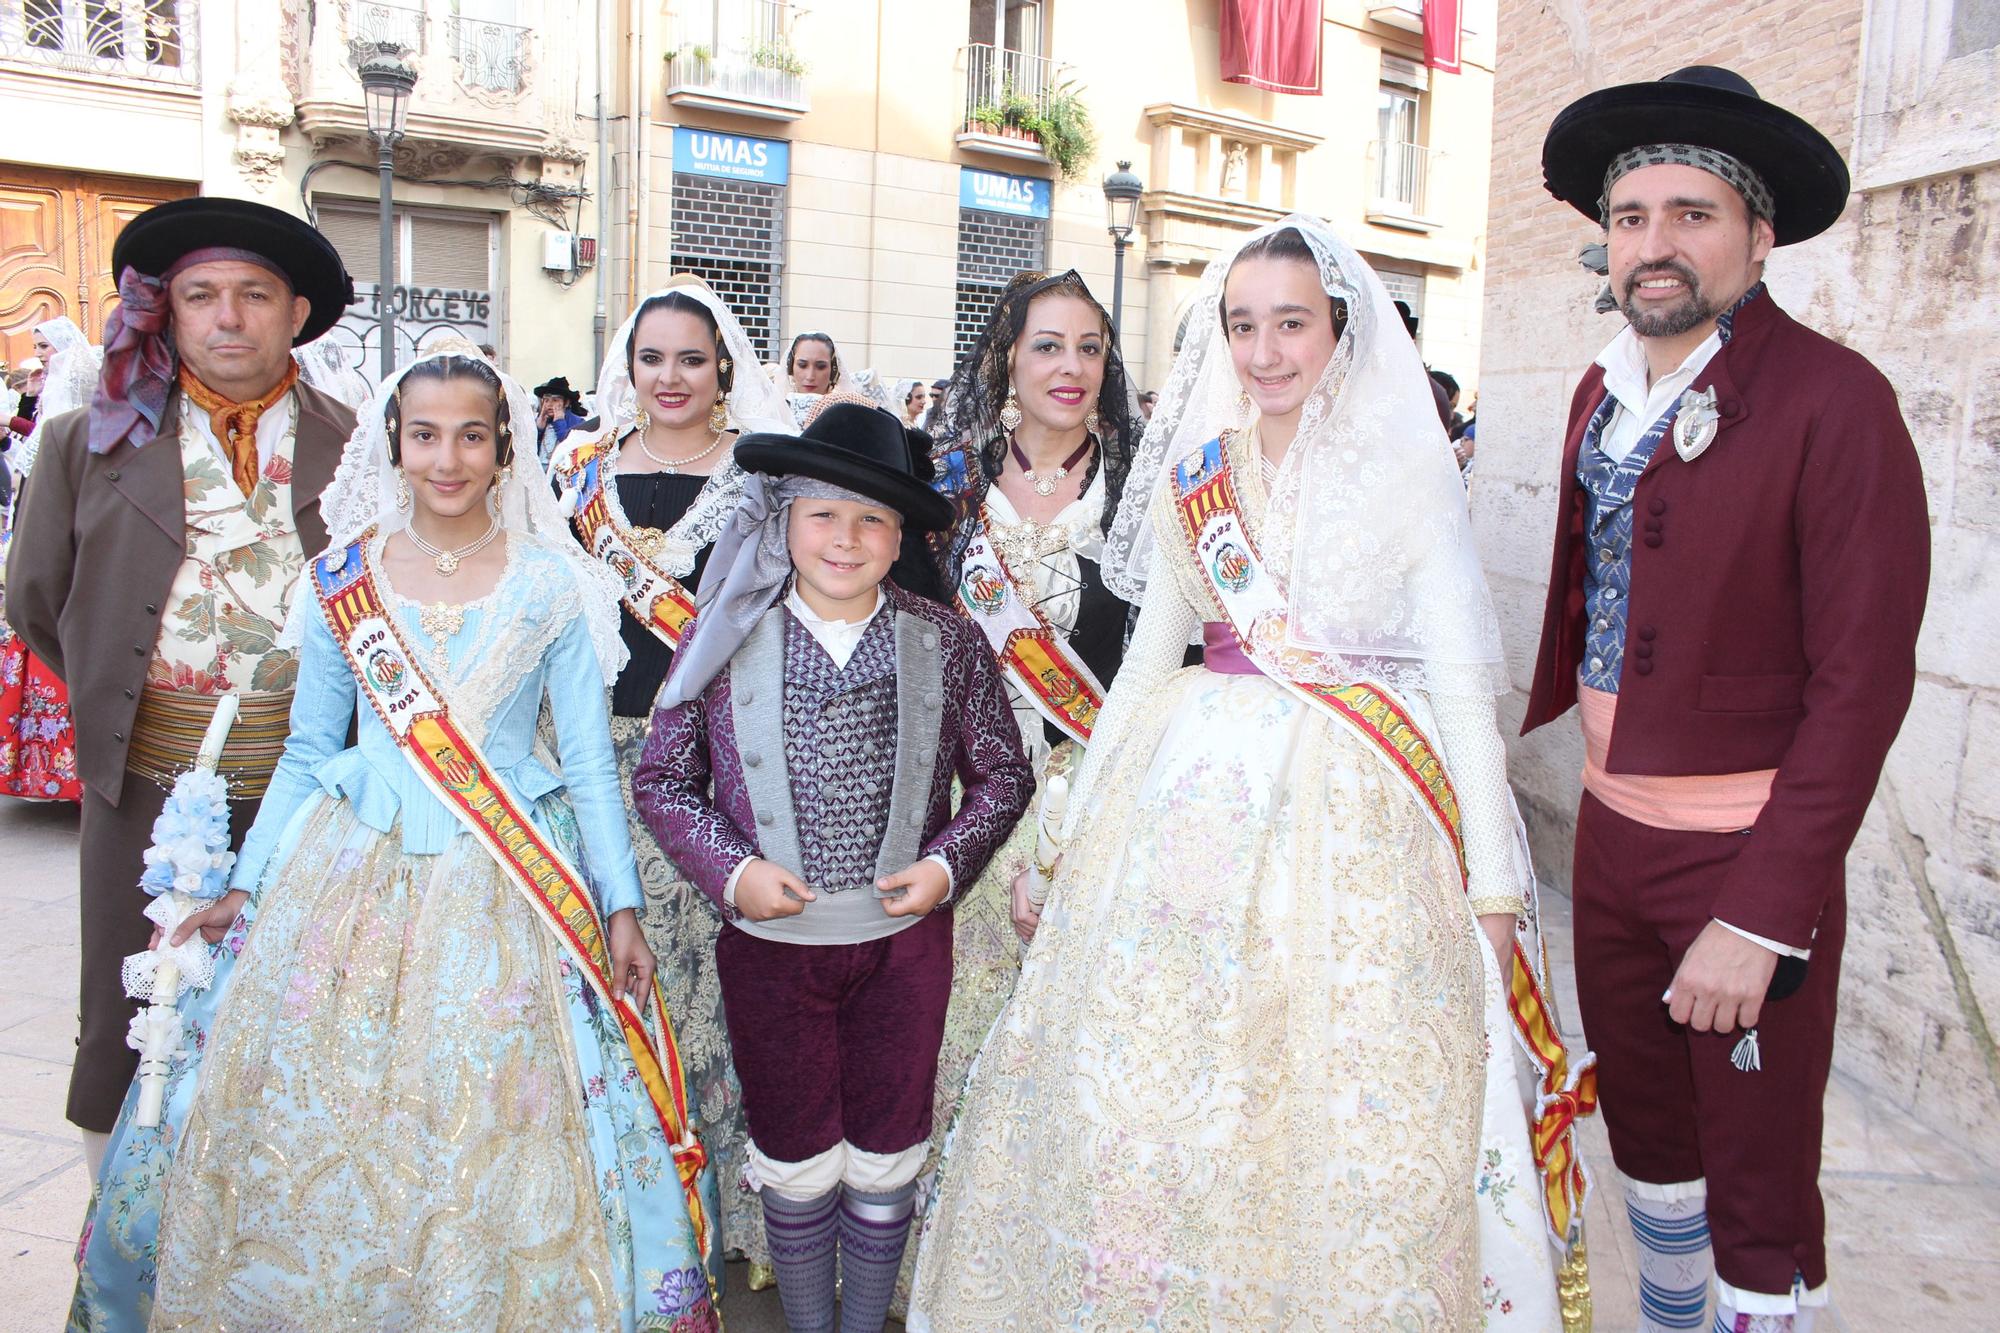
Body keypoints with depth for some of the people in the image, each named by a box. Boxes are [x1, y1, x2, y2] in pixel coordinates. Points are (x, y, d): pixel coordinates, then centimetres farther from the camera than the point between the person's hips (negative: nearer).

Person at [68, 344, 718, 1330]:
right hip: (353, 878, 2)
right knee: (308, 1128, 10)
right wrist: (245, 885, 7)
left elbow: (590, 765, 0)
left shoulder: (554, 584, -2)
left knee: (494, 1147, 3)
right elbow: (308, 752, 10)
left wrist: (621, 905, -4)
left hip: (505, 893, -2)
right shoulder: (340, 577, 3)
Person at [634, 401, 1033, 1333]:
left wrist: (949, 862, -10)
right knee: (795, 1160, 17)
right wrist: (729, 869, -12)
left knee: (885, 1159, 16)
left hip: (904, 937, 1)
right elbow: (662, 781, 2)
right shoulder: (726, 640, -5)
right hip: (770, 942, 0)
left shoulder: (945, 641, -4)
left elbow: (1003, 775, 5)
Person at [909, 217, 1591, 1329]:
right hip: (1192, 799, 4)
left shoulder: (1410, 473, -2)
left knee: (1341, 1115, 4)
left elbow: (1462, 684, -4)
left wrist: (1493, 882, -7)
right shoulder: (1195, 471, 8)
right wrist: (1079, 823, 11)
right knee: (1144, 1087, 9)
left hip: (1352, 817, -3)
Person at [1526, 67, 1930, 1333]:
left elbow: (1862, 681, -19)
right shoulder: (1604, 392, 6)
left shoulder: (1833, 400, -15)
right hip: (1611, 823, 7)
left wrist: (1762, 917, -22)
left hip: (1746, 849, -7)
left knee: (1759, 1175, 7)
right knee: (1645, 1121, 24)